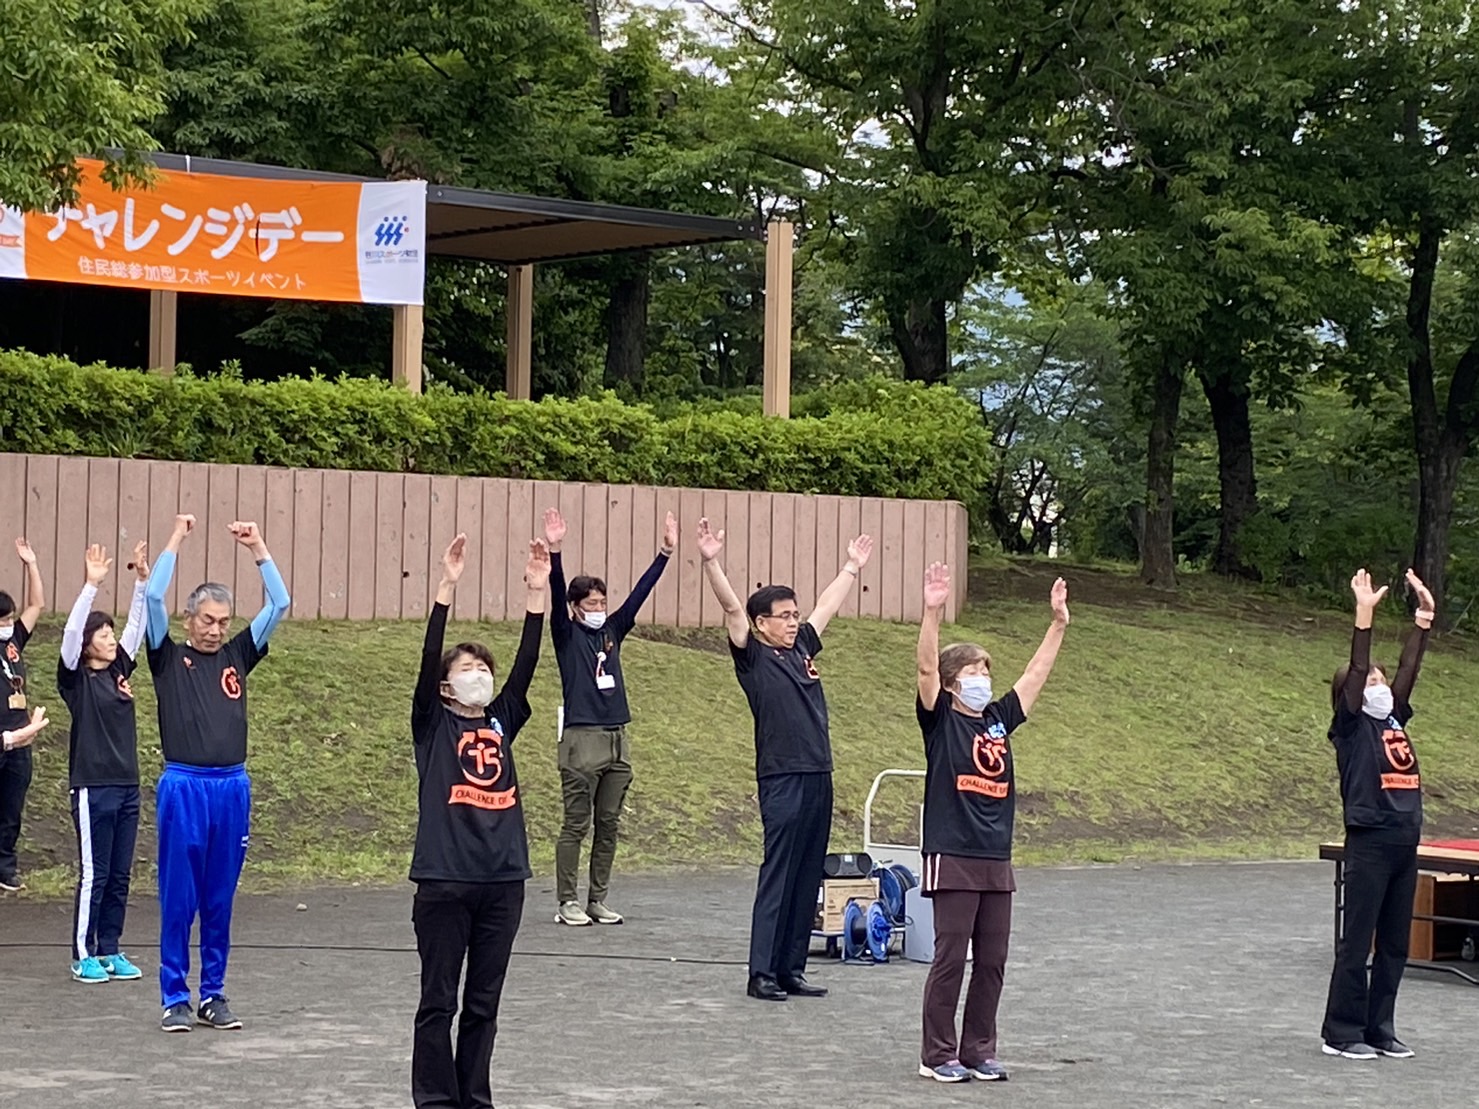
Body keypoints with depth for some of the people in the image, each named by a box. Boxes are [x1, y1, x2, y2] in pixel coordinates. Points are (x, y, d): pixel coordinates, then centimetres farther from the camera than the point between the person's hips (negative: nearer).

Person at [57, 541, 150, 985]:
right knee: (93, 876, -2)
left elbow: (137, 627, 8)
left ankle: (110, 952, 17)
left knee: (120, 876, 9)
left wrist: (142, 580, -3)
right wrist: (92, 585, -27)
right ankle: (83, 956, 6)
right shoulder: (75, 678, -5)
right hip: (92, 789, -6)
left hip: (126, 787, 6)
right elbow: (70, 632, -18)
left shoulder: (119, 671, 11)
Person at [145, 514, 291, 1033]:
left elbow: (279, 604, 6)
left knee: (220, 901, 9)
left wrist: (258, 549, 1)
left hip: (232, 789, 3)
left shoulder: (237, 656, 11)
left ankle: (214, 994, 16)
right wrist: (176, 540, -8)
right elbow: (152, 597, -10)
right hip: (183, 788, -3)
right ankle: (174, 998, 7)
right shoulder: (168, 657, 3)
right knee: (178, 901, 1)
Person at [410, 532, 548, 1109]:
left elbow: (526, 662, 3)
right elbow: (428, 659, -11)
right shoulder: (433, 724, 2)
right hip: (444, 880, -4)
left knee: (484, 1002, 11)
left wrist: (537, 593, -6)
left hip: (503, 879, 4)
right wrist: (447, 588, -20)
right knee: (438, 1001, 2)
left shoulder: (503, 719, 12)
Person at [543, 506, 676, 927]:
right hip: (582, 739, -6)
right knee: (576, 826, -3)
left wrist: (666, 552, 8)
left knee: (609, 826, 8)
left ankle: (597, 901, 14)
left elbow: (641, 592, 13)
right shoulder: (567, 634, 0)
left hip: (617, 740, 6)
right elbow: (557, 594, -14)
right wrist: (554, 552, -28)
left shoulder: (613, 630, 14)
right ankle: (567, 903, 1)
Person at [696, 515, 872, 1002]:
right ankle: (762, 974, -3)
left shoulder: (802, 648, 16)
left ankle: (791, 970, 14)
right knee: (777, 876, -6)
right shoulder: (752, 656, -2)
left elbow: (827, 605, 29)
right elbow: (732, 608, -14)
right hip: (781, 779, -7)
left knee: (808, 878, 9)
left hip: (818, 778, 7)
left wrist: (853, 566, 39)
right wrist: (711, 563, -25)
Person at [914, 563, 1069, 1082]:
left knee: (991, 962, 9)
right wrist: (933, 612, -28)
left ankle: (978, 1050, 18)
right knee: (950, 959, -2)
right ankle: (938, 1054, 6)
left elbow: (1036, 673, 18)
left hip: (996, 860, 6)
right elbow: (927, 668, -16)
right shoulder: (940, 718, -2)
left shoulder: (999, 719, 13)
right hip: (952, 858, -6)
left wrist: (1058, 623, 14)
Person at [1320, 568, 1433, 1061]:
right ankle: (1341, 1033, 2)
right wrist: (1364, 616, -21)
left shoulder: (1395, 720, 15)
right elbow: (1356, 671, -14)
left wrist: (1424, 618, 7)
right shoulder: (1350, 727, -3)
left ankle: (1380, 1029, 17)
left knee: (1395, 944, 10)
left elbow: (1409, 669, 13)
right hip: (1370, 844, -7)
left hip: (1405, 844, 7)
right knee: (1357, 942, -3)